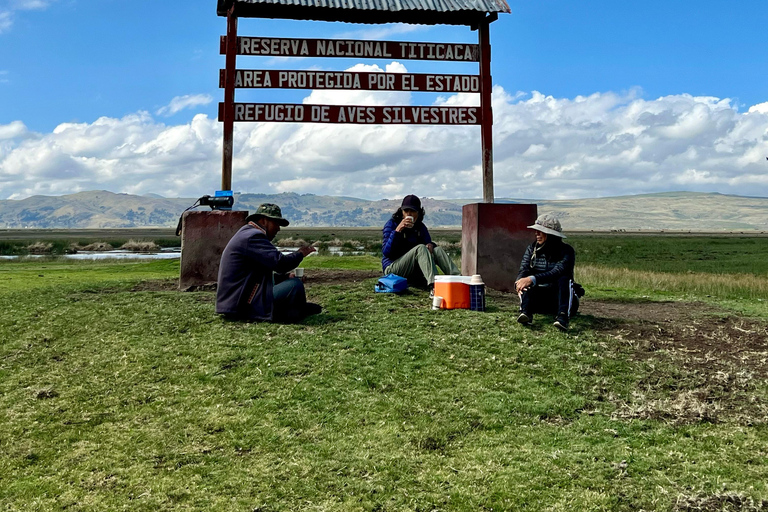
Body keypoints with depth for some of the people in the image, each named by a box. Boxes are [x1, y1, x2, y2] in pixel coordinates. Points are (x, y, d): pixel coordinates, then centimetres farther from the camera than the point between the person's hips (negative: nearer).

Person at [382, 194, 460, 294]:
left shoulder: (420, 227, 13)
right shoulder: (391, 224, -4)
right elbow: (386, 252, -14)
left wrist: (430, 245, -15)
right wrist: (397, 230, -23)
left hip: (414, 272, 5)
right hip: (392, 269, -5)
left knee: (437, 250, -17)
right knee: (420, 248, -30)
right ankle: (433, 286, -54)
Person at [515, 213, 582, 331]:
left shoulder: (566, 251, -9)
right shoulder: (531, 249, 5)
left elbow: (557, 272, -27)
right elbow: (524, 270, -12)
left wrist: (533, 279, -42)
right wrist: (519, 282, -36)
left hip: (560, 297, -3)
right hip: (538, 299, 3)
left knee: (564, 279, -31)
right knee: (525, 281, -24)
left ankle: (563, 316, -52)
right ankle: (525, 312, -50)